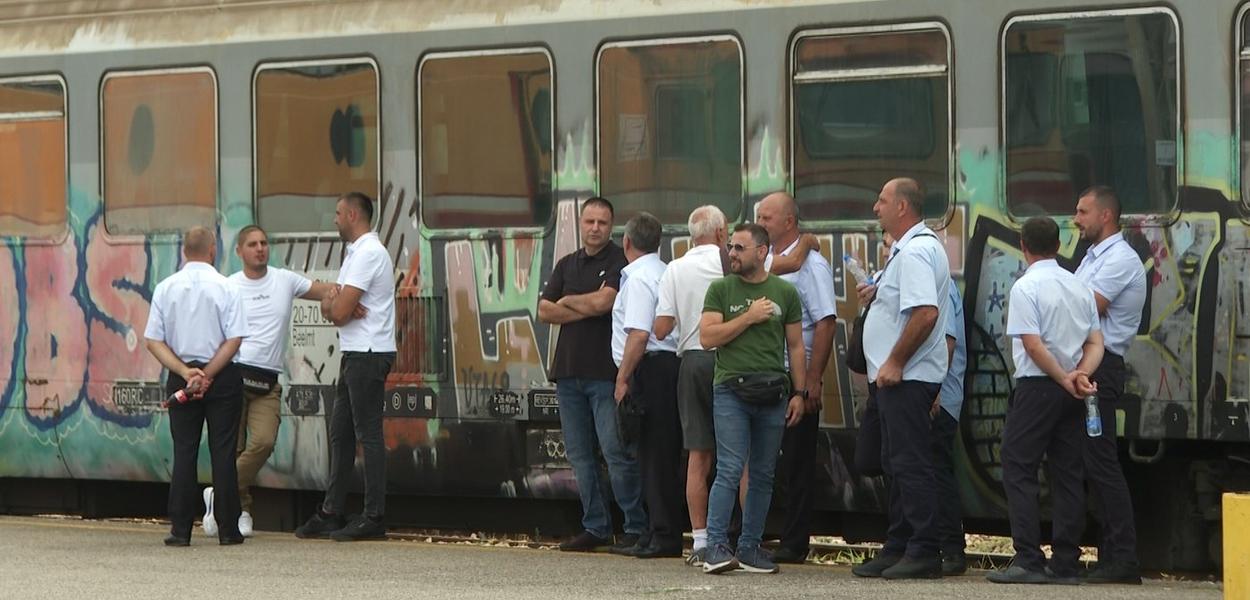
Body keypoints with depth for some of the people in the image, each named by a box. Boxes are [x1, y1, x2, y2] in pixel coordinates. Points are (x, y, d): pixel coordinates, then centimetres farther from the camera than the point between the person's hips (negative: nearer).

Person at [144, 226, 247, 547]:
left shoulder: (165, 289, 2)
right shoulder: (226, 289, -5)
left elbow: (154, 341, -3)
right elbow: (235, 339, -12)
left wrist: (186, 372, -8)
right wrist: (207, 374, -10)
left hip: (180, 377, 2)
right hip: (222, 377, -2)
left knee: (184, 451, 5)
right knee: (223, 451, 2)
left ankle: (180, 530, 0)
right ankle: (228, 529, 2)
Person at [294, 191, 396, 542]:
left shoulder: (368, 253, -14)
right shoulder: (356, 252, 20)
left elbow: (339, 311, -19)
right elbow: (332, 310, 15)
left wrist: (333, 304, 4)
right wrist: (334, 302, -8)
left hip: (368, 354, -11)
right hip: (355, 354, 11)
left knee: (368, 434, -8)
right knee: (341, 434, 12)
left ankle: (374, 519, -7)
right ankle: (332, 514, 16)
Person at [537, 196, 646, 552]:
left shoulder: (618, 262, -2)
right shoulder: (567, 265, 17)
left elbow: (603, 301, -16)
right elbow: (544, 311, 8)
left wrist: (567, 301, 1)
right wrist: (587, 309, -5)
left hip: (606, 372, -6)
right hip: (569, 370, 7)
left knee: (617, 451, -10)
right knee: (579, 455, 8)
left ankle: (636, 528, -4)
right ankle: (595, 527, 15)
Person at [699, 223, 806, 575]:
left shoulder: (784, 293, 11)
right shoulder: (721, 289, 7)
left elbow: (796, 346, 13)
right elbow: (707, 337, -3)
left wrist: (800, 393, 6)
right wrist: (749, 317, -8)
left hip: (772, 392, 3)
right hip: (731, 391, -2)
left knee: (763, 475, 5)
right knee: (730, 471, -11)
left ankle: (750, 547, 11)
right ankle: (716, 547, -11)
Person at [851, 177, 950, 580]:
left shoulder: (916, 251, -17)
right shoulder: (909, 249, 18)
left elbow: (926, 314, -27)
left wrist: (894, 363, -23)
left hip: (906, 378, -11)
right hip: (896, 378, 11)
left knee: (910, 464, -10)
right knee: (897, 465, 14)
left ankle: (924, 553, -9)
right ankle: (898, 549, 19)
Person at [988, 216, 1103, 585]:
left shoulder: (1026, 288, -11)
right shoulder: (1079, 287, 12)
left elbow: (1034, 346, -18)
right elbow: (1096, 343, 9)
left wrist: (1065, 381, -10)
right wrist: (1079, 374, -6)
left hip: (1037, 387, -7)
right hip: (1071, 392, 7)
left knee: (1019, 471, -3)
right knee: (1067, 474, 7)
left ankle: (1028, 560, -11)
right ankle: (1065, 564, 5)